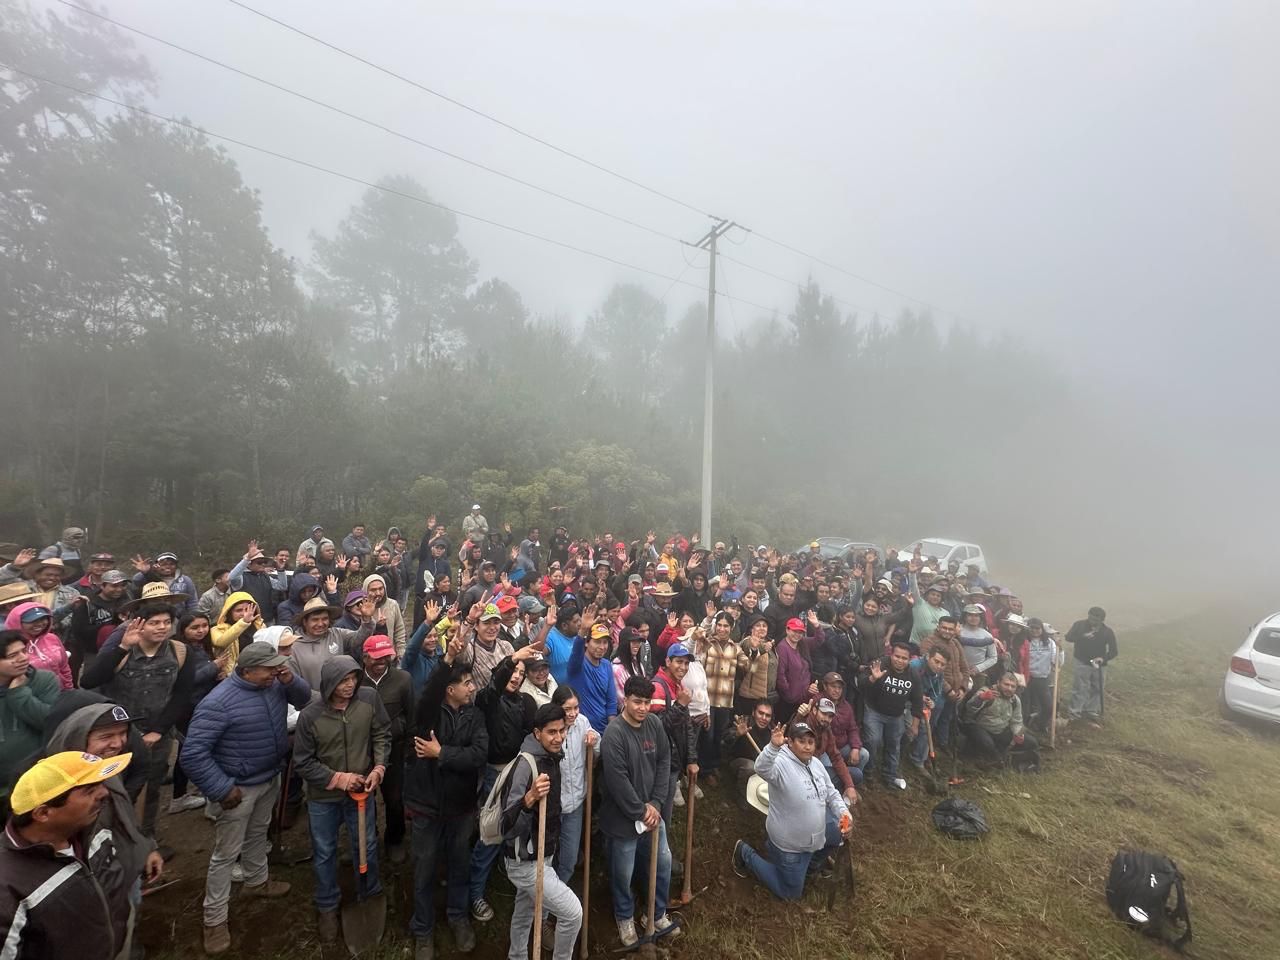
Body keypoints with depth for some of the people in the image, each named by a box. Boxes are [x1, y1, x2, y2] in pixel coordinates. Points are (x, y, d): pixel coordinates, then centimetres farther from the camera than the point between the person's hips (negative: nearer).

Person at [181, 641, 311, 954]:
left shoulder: (274, 685, -10)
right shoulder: (219, 702, -28)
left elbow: (304, 700, 3)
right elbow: (192, 754, -25)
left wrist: (290, 680, -18)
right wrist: (222, 789, -22)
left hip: (271, 778, 7)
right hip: (240, 787, -6)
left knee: (258, 834, 28)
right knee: (226, 855, 9)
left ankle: (256, 881, 49)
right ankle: (215, 921, 27)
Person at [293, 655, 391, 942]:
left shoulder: (369, 698, -20)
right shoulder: (310, 716, -22)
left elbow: (382, 734, -7)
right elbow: (302, 763, -11)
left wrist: (379, 768, -18)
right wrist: (338, 778, -17)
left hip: (361, 791, 1)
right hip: (323, 797, -1)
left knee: (367, 846, 19)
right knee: (324, 853, 20)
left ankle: (369, 895, 46)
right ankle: (327, 906, 46)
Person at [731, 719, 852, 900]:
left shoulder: (816, 764, -1)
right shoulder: (781, 763, -28)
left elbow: (831, 793, 11)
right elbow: (762, 769, -51)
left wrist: (845, 814, -6)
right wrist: (774, 746, -68)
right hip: (788, 844, -7)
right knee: (790, 894, 7)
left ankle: (809, 865, 35)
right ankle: (745, 853, 22)